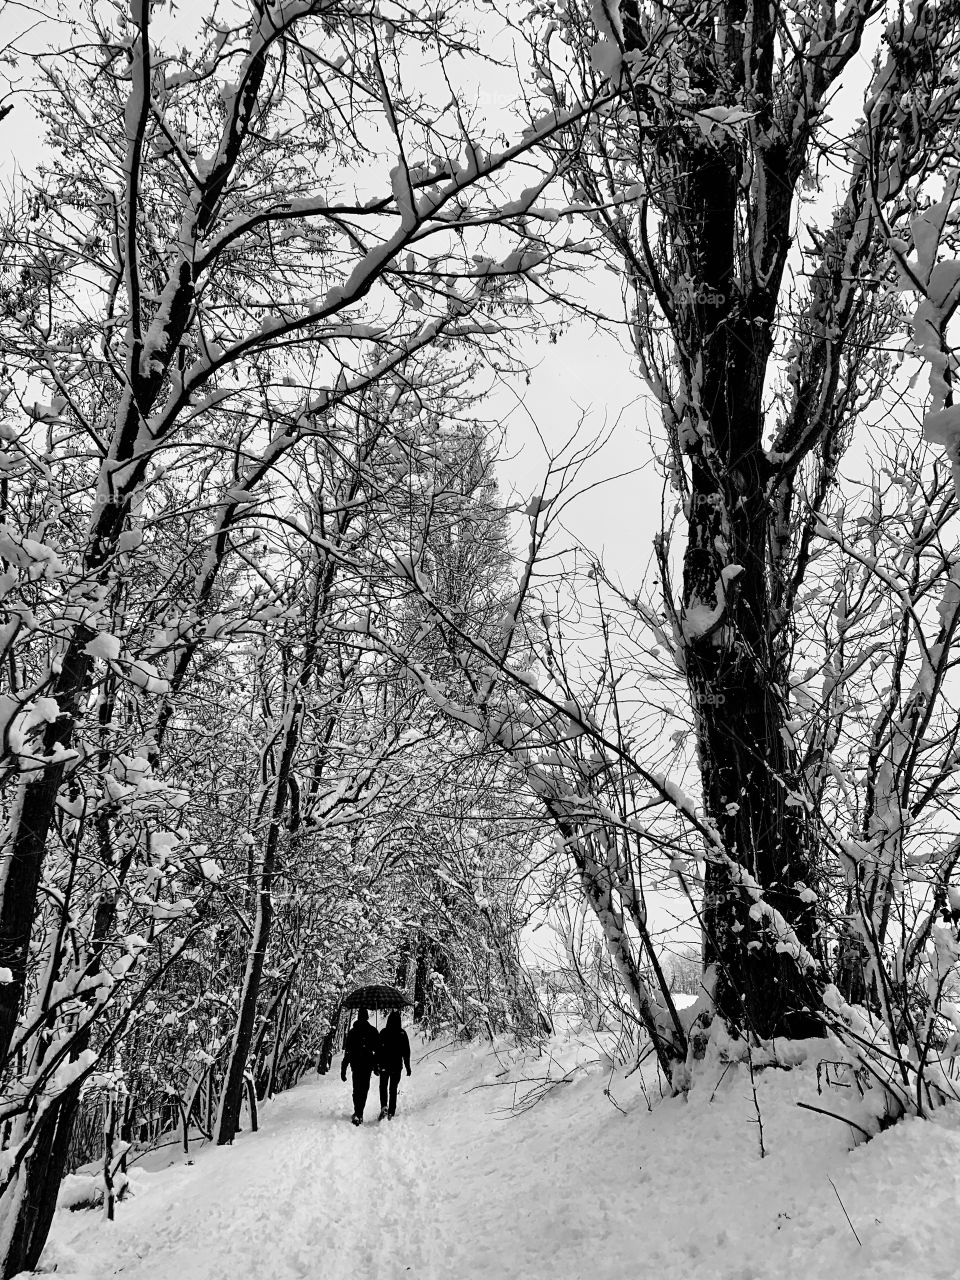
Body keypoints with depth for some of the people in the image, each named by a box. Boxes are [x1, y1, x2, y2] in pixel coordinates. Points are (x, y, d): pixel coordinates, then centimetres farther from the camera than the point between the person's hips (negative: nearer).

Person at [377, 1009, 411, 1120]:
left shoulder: (383, 1032, -7)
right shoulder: (402, 1033, -4)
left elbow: (378, 1049, -6)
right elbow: (406, 1052, 0)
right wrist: (408, 1067, 8)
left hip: (384, 1065, -1)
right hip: (397, 1065, 1)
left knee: (383, 1086, 14)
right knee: (393, 1088, 13)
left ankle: (384, 1107, -8)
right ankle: (391, 1112, 10)